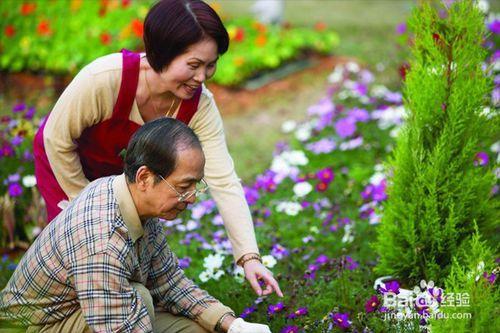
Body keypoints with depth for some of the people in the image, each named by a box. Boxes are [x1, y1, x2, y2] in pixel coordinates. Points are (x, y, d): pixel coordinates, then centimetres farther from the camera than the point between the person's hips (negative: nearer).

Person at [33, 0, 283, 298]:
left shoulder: (200, 106, -27)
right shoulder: (104, 79, -40)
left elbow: (224, 182, -29)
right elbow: (57, 139, -25)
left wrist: (249, 257, -36)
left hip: (123, 170, 4)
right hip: (63, 162, -3)